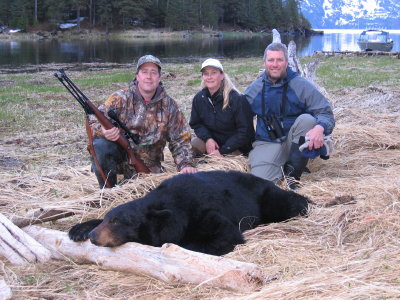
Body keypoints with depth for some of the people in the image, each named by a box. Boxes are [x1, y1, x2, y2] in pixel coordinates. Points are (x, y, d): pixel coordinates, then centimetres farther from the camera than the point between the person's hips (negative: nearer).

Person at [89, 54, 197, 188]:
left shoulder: (169, 106, 0)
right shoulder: (120, 98, -7)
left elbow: (180, 140, 1)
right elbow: (94, 123, -12)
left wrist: (186, 164, -16)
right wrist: (104, 131, -36)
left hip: (148, 165, 3)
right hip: (119, 154, -2)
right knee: (100, 145, -31)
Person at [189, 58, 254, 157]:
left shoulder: (237, 99, -19)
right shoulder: (199, 98, -2)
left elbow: (245, 131, -18)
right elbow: (196, 124, 8)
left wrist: (222, 151, -21)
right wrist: (208, 138, -14)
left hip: (236, 149, -4)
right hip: (212, 142, 4)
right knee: (192, 144, -21)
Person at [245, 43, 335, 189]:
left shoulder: (301, 85, -4)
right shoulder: (253, 89, 5)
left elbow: (326, 113, -9)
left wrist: (319, 128, -32)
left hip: (293, 141, 0)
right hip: (267, 144, 0)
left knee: (307, 119, -31)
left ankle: (292, 174, -23)